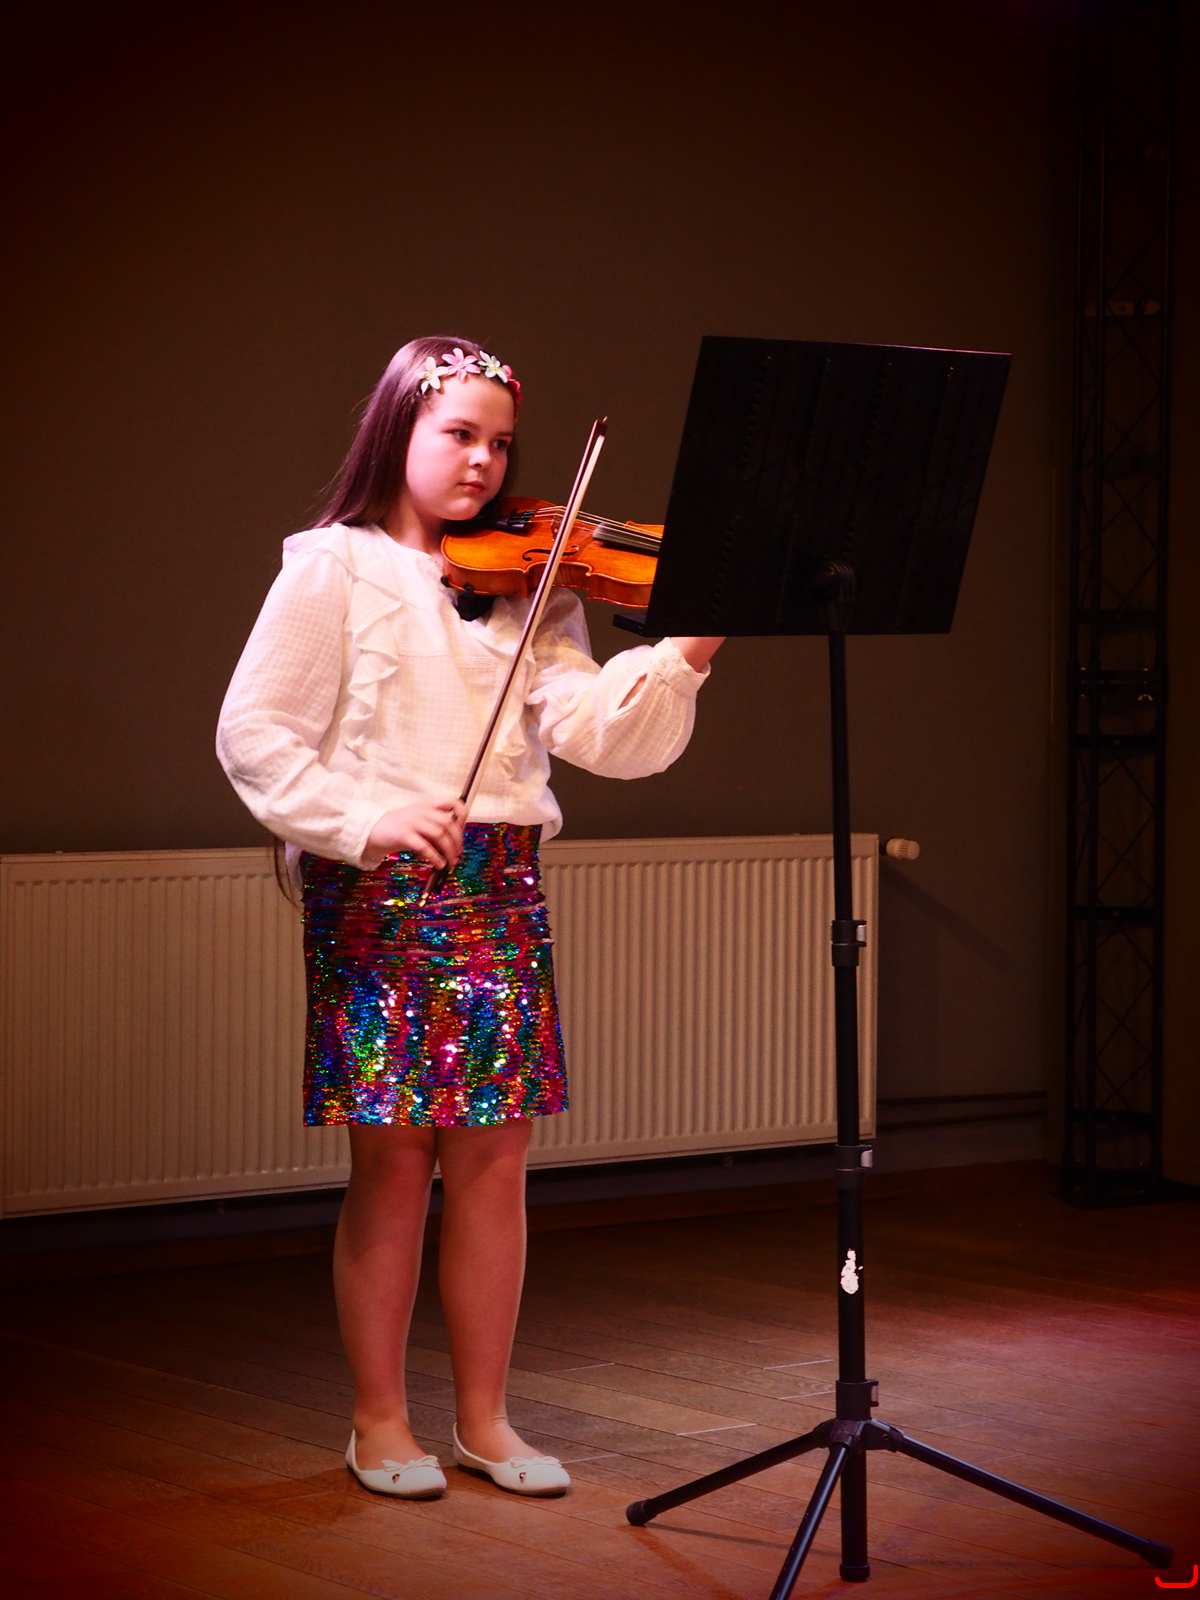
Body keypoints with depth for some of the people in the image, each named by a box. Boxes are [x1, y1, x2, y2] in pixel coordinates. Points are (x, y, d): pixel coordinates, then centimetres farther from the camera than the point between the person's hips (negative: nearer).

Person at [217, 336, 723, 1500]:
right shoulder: (334, 568, -1)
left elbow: (596, 729, -3)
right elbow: (251, 734, -7)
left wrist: (686, 651, -19)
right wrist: (361, 821, -19)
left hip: (500, 893, 4)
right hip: (377, 892, -4)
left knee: (493, 1158, 6)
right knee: (393, 1161, 1)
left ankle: (484, 1420, 18)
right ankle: (380, 1424, 15)